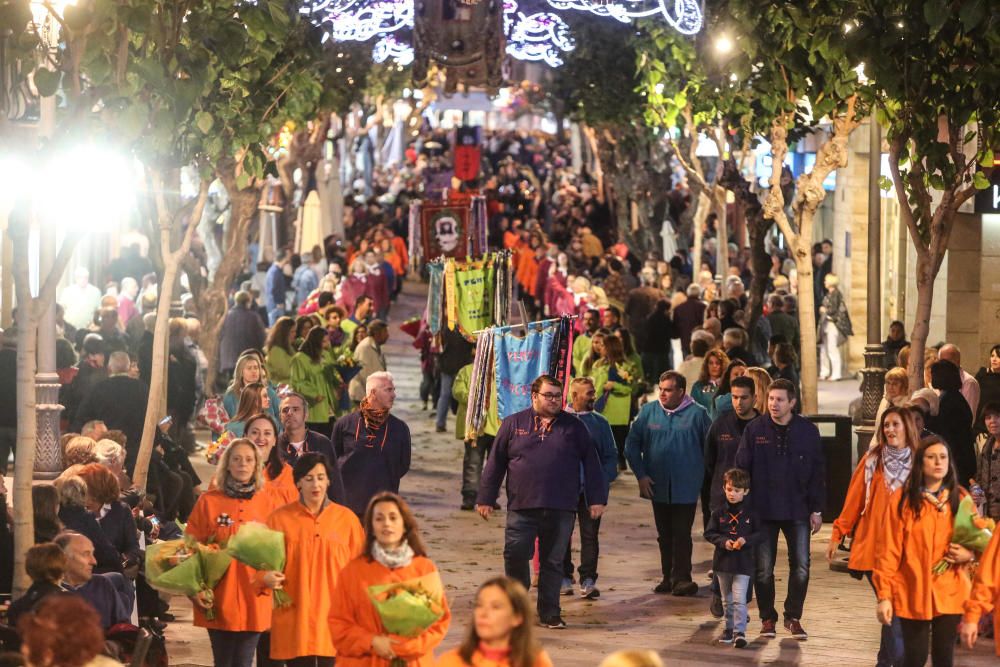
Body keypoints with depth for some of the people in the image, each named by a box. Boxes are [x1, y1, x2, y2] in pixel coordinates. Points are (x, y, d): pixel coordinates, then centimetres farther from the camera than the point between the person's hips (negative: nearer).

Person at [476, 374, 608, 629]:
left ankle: (550, 613, 14)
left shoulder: (573, 426, 8)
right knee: (515, 558, -4)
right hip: (521, 509, 0)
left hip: (561, 510, 0)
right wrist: (486, 498, 6)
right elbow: (495, 463, 8)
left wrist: (597, 498, 2)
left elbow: (591, 464, 8)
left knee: (553, 562, 5)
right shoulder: (513, 424, 7)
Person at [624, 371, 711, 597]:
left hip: (686, 487, -4)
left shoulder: (697, 414, -5)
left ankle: (681, 577, -6)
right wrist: (641, 475, -2)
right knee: (664, 534, 11)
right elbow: (632, 444, 5)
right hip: (657, 485, 4)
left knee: (681, 534, -8)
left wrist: (702, 476, -1)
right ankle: (669, 577, 19)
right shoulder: (649, 411, 2)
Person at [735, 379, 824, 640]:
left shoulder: (808, 431, 0)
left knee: (801, 567, 1)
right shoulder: (754, 430, -1)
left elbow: (818, 473, 4)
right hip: (763, 511, 0)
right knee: (763, 569, 4)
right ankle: (767, 617, 18)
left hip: (798, 511, 0)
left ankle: (793, 616, 16)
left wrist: (817, 510, 0)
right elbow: (742, 469, 1)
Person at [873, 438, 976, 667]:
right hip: (913, 593, -2)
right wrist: (884, 595, -9)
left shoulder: (960, 498, 3)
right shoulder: (902, 499, -6)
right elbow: (888, 551, -5)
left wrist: (968, 553, -9)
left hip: (950, 593, 2)